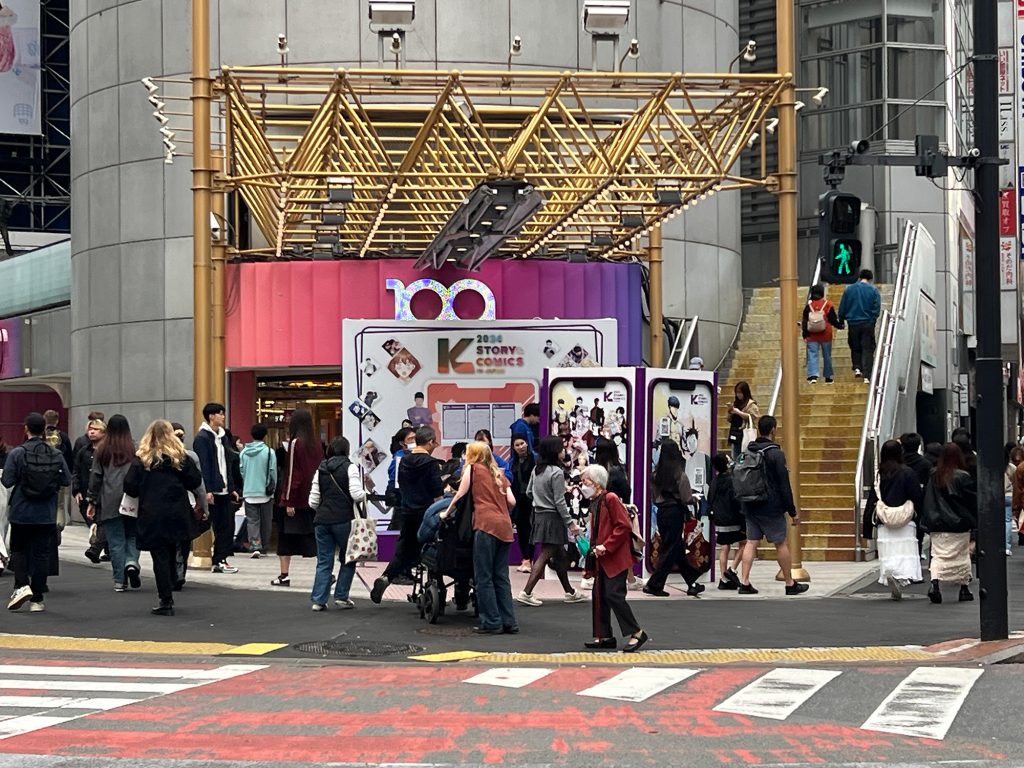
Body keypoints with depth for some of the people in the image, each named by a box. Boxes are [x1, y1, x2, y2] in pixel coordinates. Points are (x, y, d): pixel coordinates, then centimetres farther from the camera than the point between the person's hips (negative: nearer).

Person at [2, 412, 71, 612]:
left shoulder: (17, 453, -12)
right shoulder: (56, 455, -4)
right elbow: (67, 481, -1)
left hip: (21, 513, -2)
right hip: (47, 514, 2)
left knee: (18, 549, 15)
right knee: (41, 553, 7)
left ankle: (22, 586, -5)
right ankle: (37, 599, 8)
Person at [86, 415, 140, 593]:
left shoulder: (102, 450, 2)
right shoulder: (134, 449, -2)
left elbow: (95, 477, 4)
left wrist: (93, 501, 11)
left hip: (109, 502, 1)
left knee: (116, 541, 4)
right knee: (132, 535, 12)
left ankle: (120, 581, 4)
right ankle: (132, 561, -14)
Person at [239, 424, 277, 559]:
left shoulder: (244, 452, 1)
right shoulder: (269, 452, -9)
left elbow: (241, 471, 7)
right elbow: (273, 472, -4)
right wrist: (272, 488, 10)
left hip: (249, 492, 2)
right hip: (265, 492, -2)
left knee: (252, 521, 2)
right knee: (266, 521, 12)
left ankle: (255, 546, -15)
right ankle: (264, 547, 19)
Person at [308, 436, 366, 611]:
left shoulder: (320, 470, 9)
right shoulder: (349, 468, -4)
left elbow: (313, 501, 8)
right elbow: (357, 495, -14)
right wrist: (365, 493, 7)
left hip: (322, 521, 4)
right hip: (343, 520, -4)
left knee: (323, 562, 7)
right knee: (348, 558, 12)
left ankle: (318, 600, 2)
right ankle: (341, 597, 10)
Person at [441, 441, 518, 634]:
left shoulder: (473, 468, 9)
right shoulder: (499, 474, 22)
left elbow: (460, 495, 8)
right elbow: (511, 501, 13)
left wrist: (447, 513, 23)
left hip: (486, 525, -6)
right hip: (505, 526, 6)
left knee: (484, 577, -1)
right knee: (501, 577, 10)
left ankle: (491, 623, -4)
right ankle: (509, 622, 8)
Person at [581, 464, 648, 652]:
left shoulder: (610, 499, -12)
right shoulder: (594, 503, 14)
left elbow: (624, 527, -18)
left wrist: (606, 546, -20)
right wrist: (595, 549, 8)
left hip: (615, 558, -9)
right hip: (601, 559, 9)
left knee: (613, 595, -13)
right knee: (599, 595, 8)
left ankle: (636, 633, -6)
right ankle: (605, 636, 14)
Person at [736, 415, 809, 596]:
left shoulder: (748, 452, 7)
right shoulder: (775, 454, -13)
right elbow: (784, 485, -12)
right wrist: (793, 511, -7)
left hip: (750, 506, 6)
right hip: (771, 507, -6)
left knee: (751, 542, 7)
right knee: (781, 544, 3)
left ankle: (744, 582, 0)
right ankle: (790, 584, 10)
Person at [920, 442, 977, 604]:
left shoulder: (934, 476, 2)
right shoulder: (963, 477, -10)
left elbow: (928, 501, 8)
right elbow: (973, 500, -5)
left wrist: (928, 521, 15)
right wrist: (974, 522, 6)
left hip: (937, 524, 3)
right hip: (959, 524, -3)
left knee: (938, 555, 1)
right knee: (962, 556, 11)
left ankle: (934, 583, -21)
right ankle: (964, 589, 18)